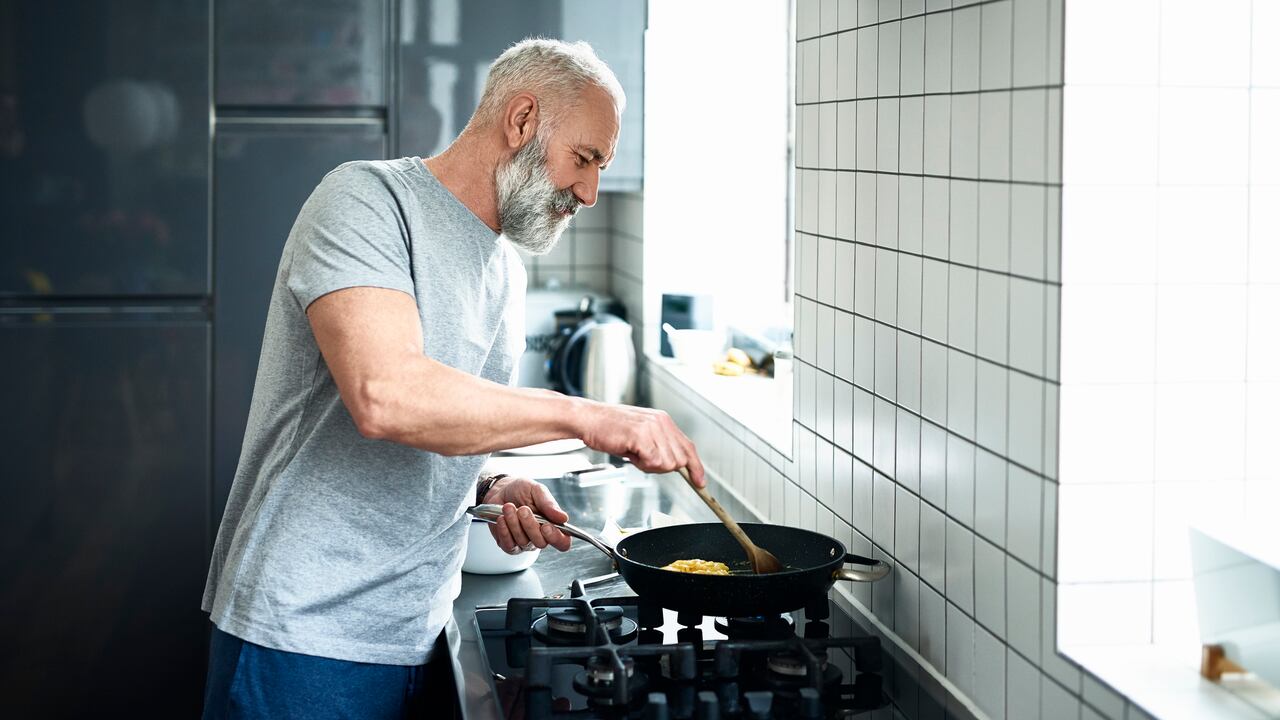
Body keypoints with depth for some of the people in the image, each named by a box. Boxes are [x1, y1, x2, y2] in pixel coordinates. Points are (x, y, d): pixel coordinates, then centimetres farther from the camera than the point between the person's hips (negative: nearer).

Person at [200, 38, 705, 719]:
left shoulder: (505, 269, 15)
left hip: (419, 632, 8)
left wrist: (490, 489, 2)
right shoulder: (369, 200, -12)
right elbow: (384, 395, -29)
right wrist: (589, 417, -25)